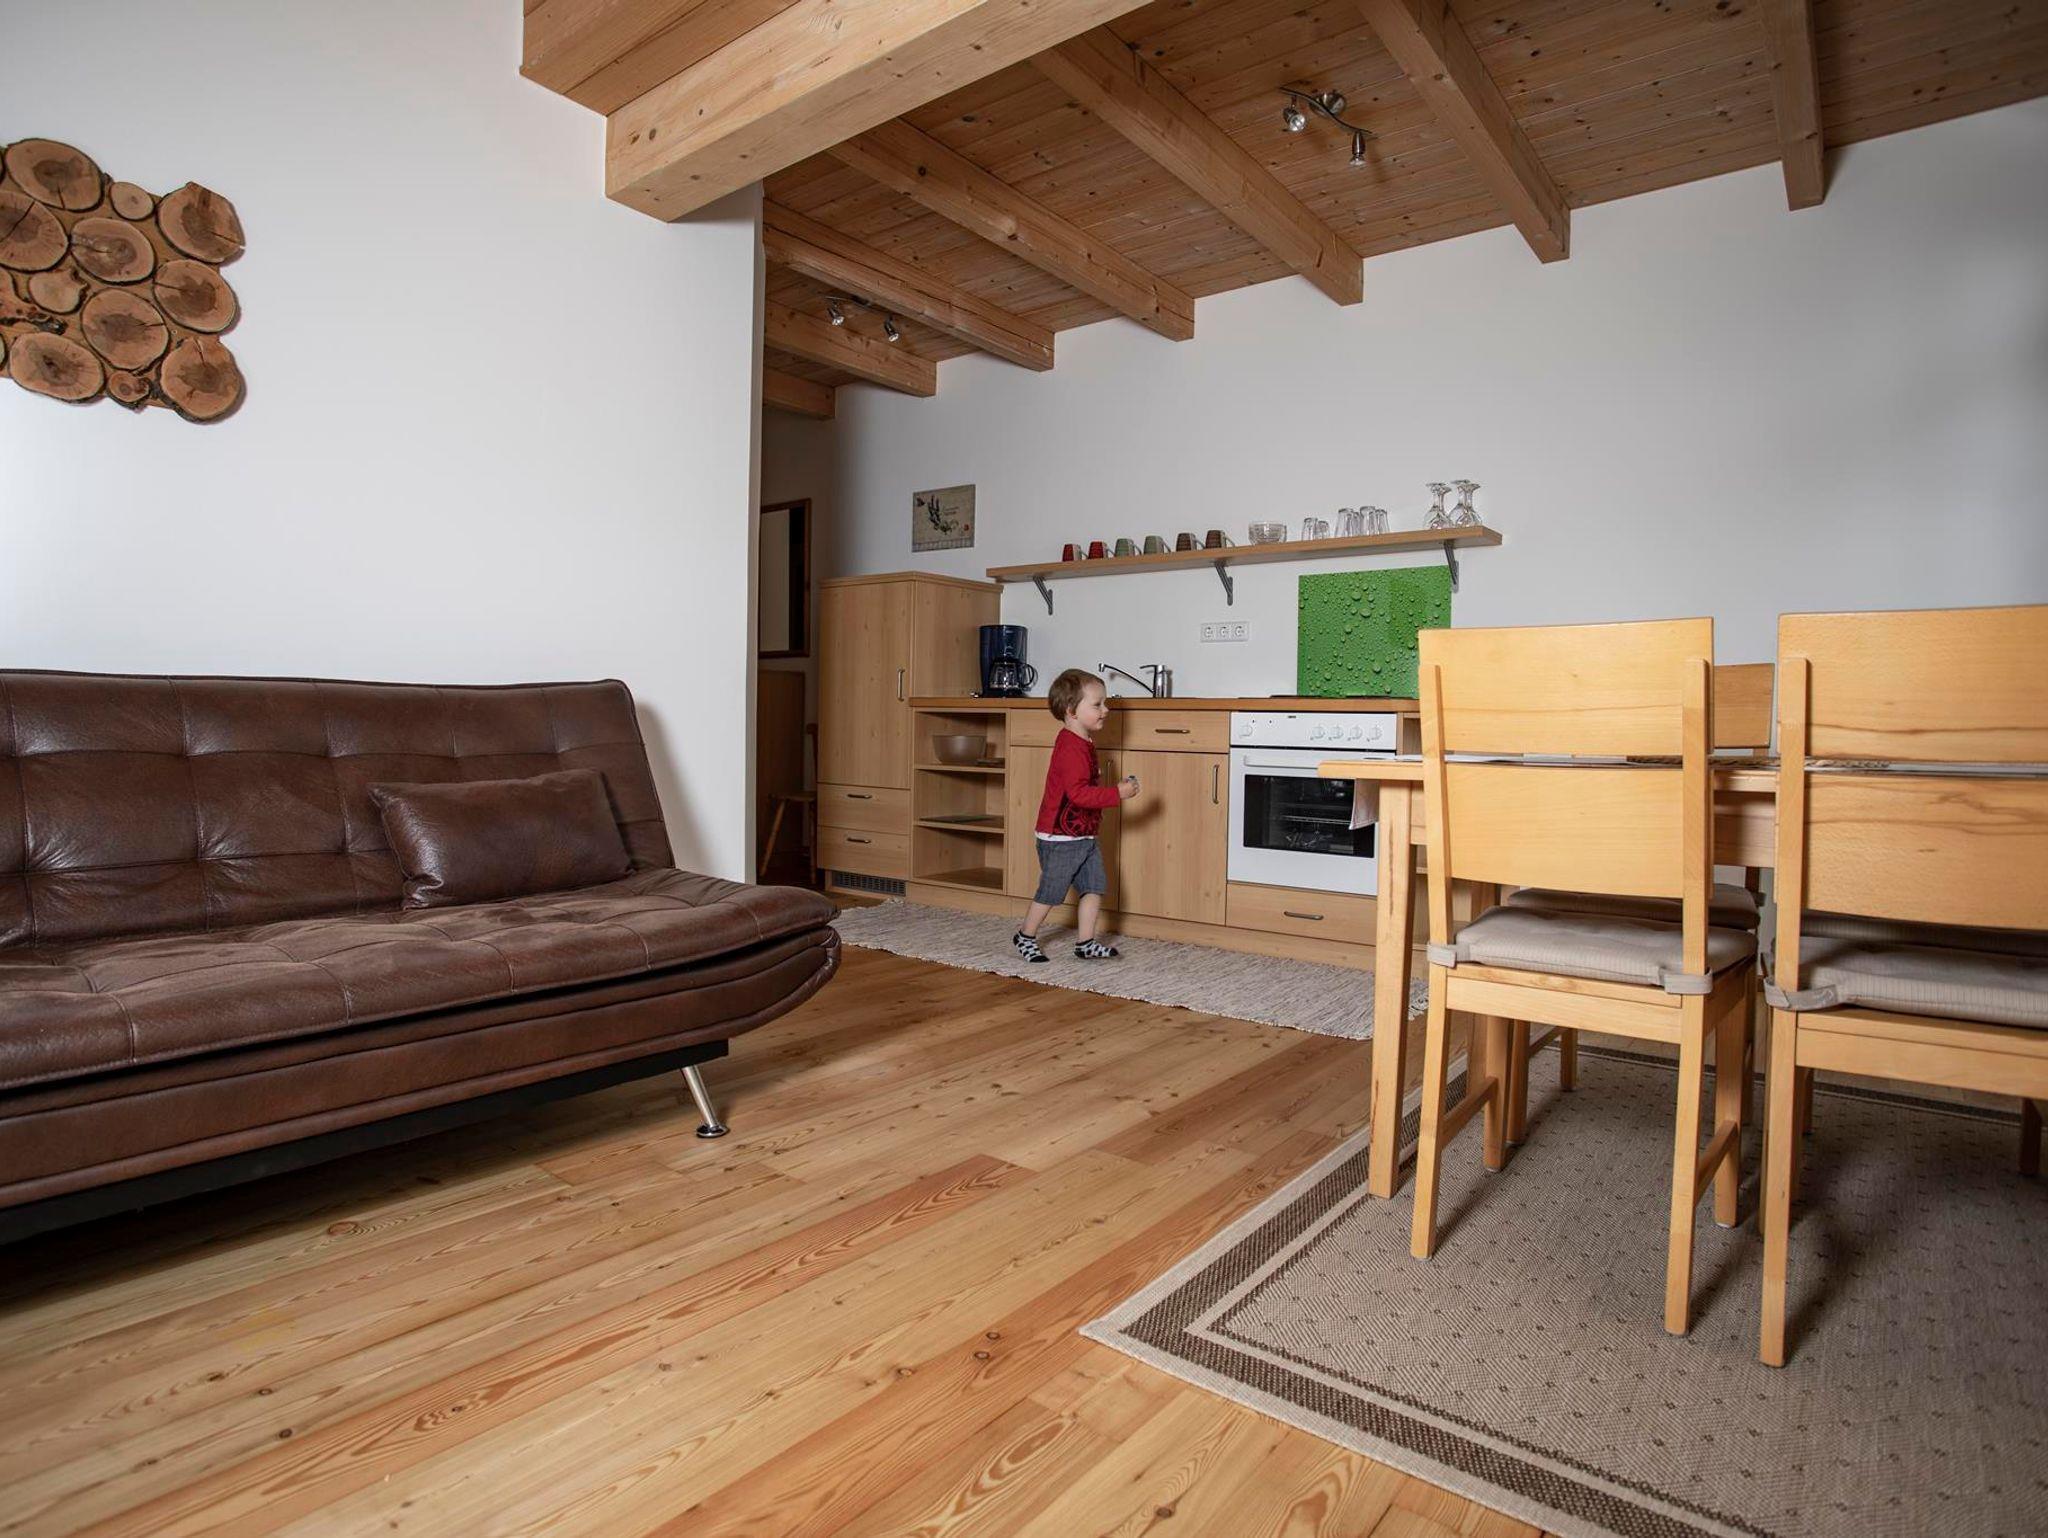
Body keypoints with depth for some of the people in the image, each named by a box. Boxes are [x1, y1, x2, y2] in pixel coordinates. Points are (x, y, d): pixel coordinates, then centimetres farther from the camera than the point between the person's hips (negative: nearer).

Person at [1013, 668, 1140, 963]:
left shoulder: (1083, 744, 11)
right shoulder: (1070, 748, -23)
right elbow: (1079, 793, -30)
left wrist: (1116, 788, 17)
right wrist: (1117, 793, -28)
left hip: (1084, 837, 10)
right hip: (1060, 839, -10)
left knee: (1095, 887, 6)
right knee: (1050, 893, 4)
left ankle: (1086, 944, 13)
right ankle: (1025, 937, 23)